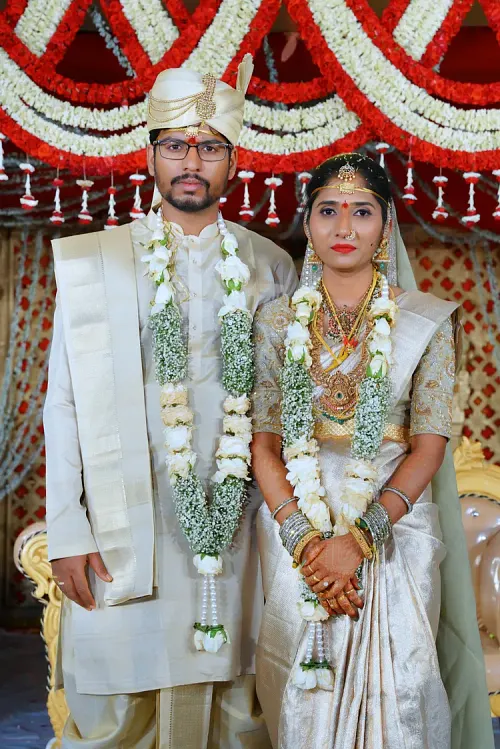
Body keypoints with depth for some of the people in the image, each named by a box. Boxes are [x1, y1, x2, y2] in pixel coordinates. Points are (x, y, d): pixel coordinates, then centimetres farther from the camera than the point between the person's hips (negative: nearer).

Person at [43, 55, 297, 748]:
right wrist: (67, 532, -4)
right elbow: (64, 404, 1)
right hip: (124, 528, -1)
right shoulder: (92, 262, 4)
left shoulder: (271, 268, 9)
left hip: (236, 522, 2)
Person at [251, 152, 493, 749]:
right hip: (294, 523, 1)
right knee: (304, 694, 5)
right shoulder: (278, 320, 4)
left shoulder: (426, 321, 0)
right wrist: (305, 539, -15)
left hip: (394, 523, -1)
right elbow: (264, 441, -1)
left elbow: (429, 446, -6)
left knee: (397, 691, -3)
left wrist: (359, 538, -17)